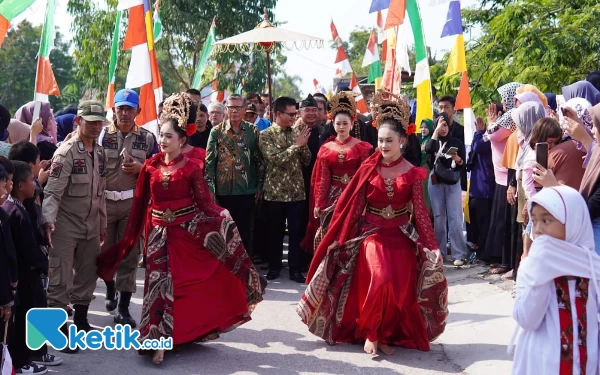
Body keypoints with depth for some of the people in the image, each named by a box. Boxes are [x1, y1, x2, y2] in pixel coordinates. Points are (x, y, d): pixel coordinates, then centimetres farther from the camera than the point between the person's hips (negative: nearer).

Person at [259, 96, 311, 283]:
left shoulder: (297, 132, 7)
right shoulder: (266, 135, -5)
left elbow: (307, 161, 4)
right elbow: (275, 159, -18)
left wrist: (303, 144, -13)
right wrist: (296, 145, -19)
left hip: (297, 191, 3)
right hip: (275, 191, -2)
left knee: (297, 232, 4)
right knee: (275, 232, 9)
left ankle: (295, 269, 13)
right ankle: (274, 266, 23)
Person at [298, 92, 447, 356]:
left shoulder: (412, 174, -2)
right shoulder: (368, 169, -1)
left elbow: (420, 211, -1)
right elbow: (351, 206, -1)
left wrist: (430, 247, -6)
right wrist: (337, 237, -2)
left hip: (401, 238, 1)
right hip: (371, 235, -1)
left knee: (399, 289, -2)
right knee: (379, 280, -21)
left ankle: (387, 334, 20)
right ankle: (370, 333, 0)